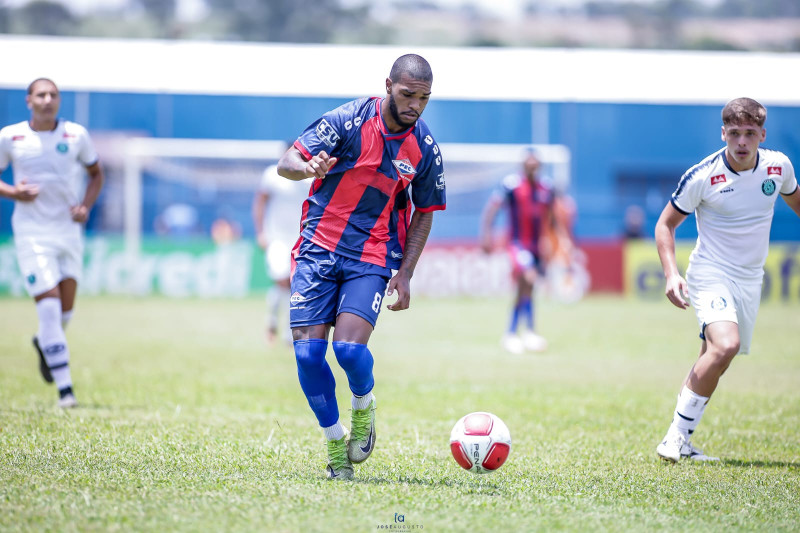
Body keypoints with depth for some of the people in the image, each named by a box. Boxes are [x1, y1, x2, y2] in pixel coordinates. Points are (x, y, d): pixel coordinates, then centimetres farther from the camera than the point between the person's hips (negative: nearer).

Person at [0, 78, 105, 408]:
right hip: (32, 233, -3)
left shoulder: (76, 135, 2)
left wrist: (86, 206, -3)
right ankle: (64, 388, -10)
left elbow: (96, 173, 14)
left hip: (69, 231, 3)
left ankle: (44, 345, 42)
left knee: (65, 311, 6)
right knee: (49, 307, -12)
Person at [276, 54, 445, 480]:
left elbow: (423, 214, 11)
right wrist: (308, 168, -32)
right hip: (318, 248, 0)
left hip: (371, 257, 0)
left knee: (349, 347, -20)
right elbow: (286, 163, -8)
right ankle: (336, 446, 10)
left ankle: (364, 408, 13)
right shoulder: (347, 121, -7)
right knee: (308, 352, -8)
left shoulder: (425, 149, 0)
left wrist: (405, 274, 1)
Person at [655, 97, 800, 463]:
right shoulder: (702, 176, -15)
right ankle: (677, 436, -19)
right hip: (710, 275, -5)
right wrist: (671, 273, -15)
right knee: (725, 346, -27)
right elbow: (665, 223, -3)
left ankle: (682, 442, 17)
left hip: (751, 280, 5)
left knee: (714, 361, 6)